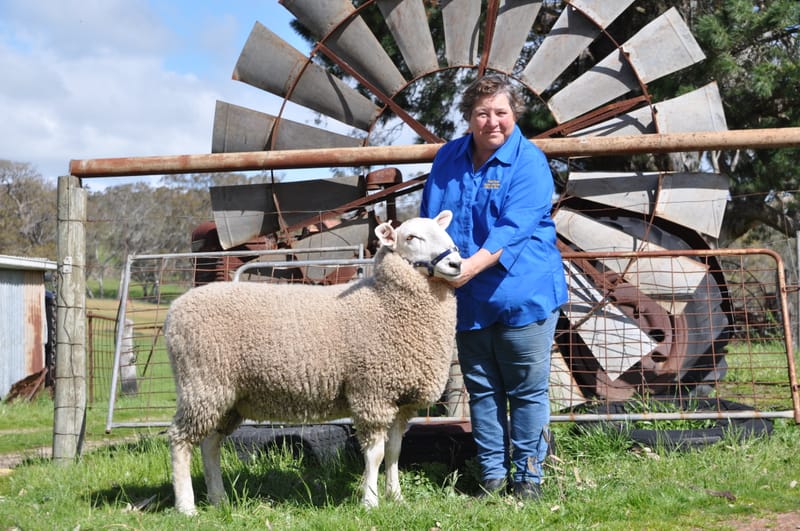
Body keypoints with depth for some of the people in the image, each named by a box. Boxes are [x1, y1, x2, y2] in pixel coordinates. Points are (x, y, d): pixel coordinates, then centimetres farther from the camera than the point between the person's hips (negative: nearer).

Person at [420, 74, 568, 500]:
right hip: (468, 301, 5)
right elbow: (428, 221, 18)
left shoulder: (529, 162, -8)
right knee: (481, 390, 11)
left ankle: (528, 475, 15)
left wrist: (471, 266, -31)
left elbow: (512, 229, -19)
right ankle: (492, 473, 21)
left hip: (522, 297, -5)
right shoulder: (448, 159, 9)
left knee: (527, 391, 3)